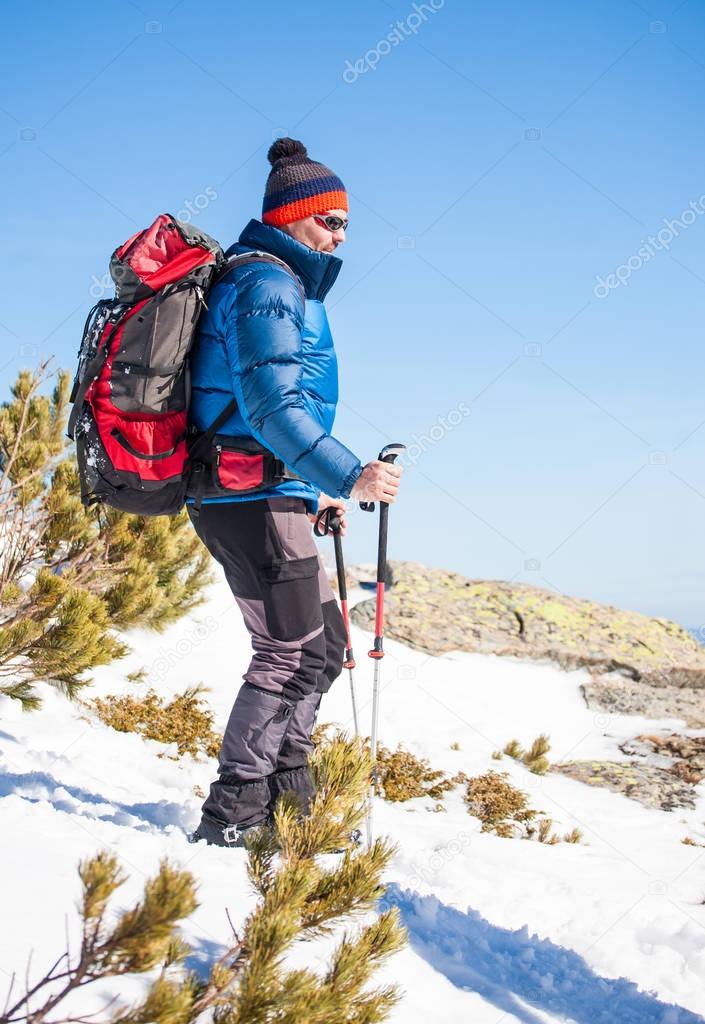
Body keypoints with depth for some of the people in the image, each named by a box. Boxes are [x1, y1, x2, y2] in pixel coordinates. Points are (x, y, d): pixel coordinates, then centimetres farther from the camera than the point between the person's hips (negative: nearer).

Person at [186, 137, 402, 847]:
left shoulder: (281, 285, 22)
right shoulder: (268, 286, -12)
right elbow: (272, 404, -25)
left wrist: (313, 492, 28)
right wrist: (346, 476, -35)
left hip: (263, 496, 11)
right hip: (253, 498, -11)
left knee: (324, 641, 14)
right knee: (292, 650, -9)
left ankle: (288, 800, 22)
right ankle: (228, 822, -4)